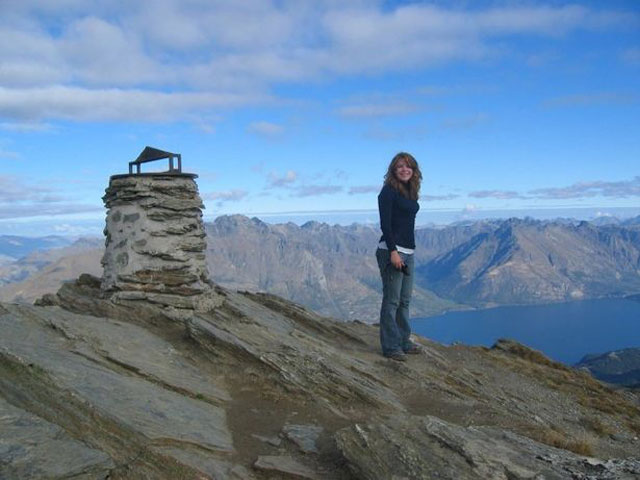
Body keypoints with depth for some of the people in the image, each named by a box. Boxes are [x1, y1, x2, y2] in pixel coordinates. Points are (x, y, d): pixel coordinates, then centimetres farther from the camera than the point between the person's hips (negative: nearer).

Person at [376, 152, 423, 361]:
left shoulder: (410, 192, 15)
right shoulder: (389, 191, -9)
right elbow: (385, 224, -15)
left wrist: (405, 251, 14)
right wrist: (393, 251, -22)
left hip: (408, 251, 9)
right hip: (391, 251, -8)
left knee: (404, 300, 14)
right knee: (391, 300, -3)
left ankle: (404, 342, 24)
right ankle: (390, 347, 4)